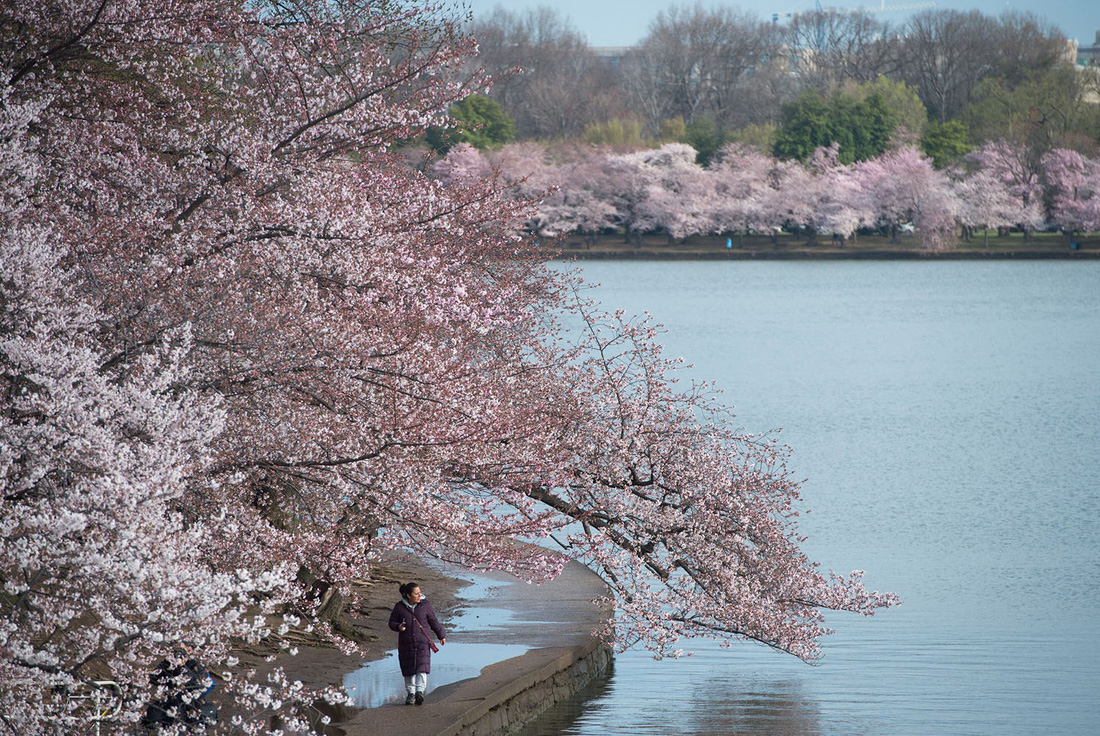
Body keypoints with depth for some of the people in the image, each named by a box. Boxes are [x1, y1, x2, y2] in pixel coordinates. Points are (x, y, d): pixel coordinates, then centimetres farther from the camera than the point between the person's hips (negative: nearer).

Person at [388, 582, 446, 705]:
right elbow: (392, 622, 6)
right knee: (408, 669, 5)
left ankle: (420, 691, -24)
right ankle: (410, 693, 18)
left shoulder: (425, 605, 2)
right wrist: (398, 627, -16)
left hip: (422, 643, 0)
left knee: (422, 667, -15)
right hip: (406, 644, 1)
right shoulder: (399, 607, 0)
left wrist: (441, 635, 14)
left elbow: (433, 622, 11)